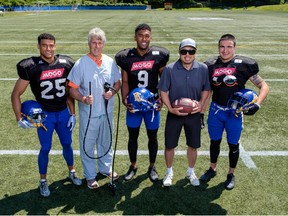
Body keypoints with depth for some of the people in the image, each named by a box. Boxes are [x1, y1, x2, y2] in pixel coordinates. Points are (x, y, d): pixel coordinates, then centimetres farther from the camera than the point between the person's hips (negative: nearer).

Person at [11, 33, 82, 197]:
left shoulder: (66, 64, -6)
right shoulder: (31, 67, -16)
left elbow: (69, 91, 6)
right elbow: (16, 95, -7)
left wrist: (73, 114, 5)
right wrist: (19, 119, -9)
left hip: (64, 112, 3)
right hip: (44, 115, -3)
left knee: (67, 144, 16)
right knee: (45, 148, 8)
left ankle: (72, 172, 39)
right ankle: (43, 181, 29)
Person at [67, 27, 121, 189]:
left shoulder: (111, 62, 1)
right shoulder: (81, 63, -11)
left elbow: (118, 83, 10)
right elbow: (72, 88, -9)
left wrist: (112, 92, -11)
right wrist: (83, 99, -27)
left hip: (107, 111, 4)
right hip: (88, 113, -3)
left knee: (106, 142, 21)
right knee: (88, 144, 8)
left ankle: (106, 168, 42)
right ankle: (90, 176, 27)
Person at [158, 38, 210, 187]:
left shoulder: (203, 69, -8)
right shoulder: (170, 69, -13)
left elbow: (206, 89, 5)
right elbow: (163, 91, -6)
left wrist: (201, 103, -11)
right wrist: (170, 108, -16)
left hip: (194, 115, 2)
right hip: (174, 114, -1)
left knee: (193, 146, 15)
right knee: (170, 145, 10)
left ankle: (190, 172, 40)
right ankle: (169, 172, 36)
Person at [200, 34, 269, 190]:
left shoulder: (244, 65, -12)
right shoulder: (210, 65, -2)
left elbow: (263, 86, -6)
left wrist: (257, 104, -21)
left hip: (235, 112, -2)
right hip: (215, 110, 3)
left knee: (233, 144, 12)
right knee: (214, 141, 18)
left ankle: (231, 174, 34)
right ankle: (212, 169, 40)